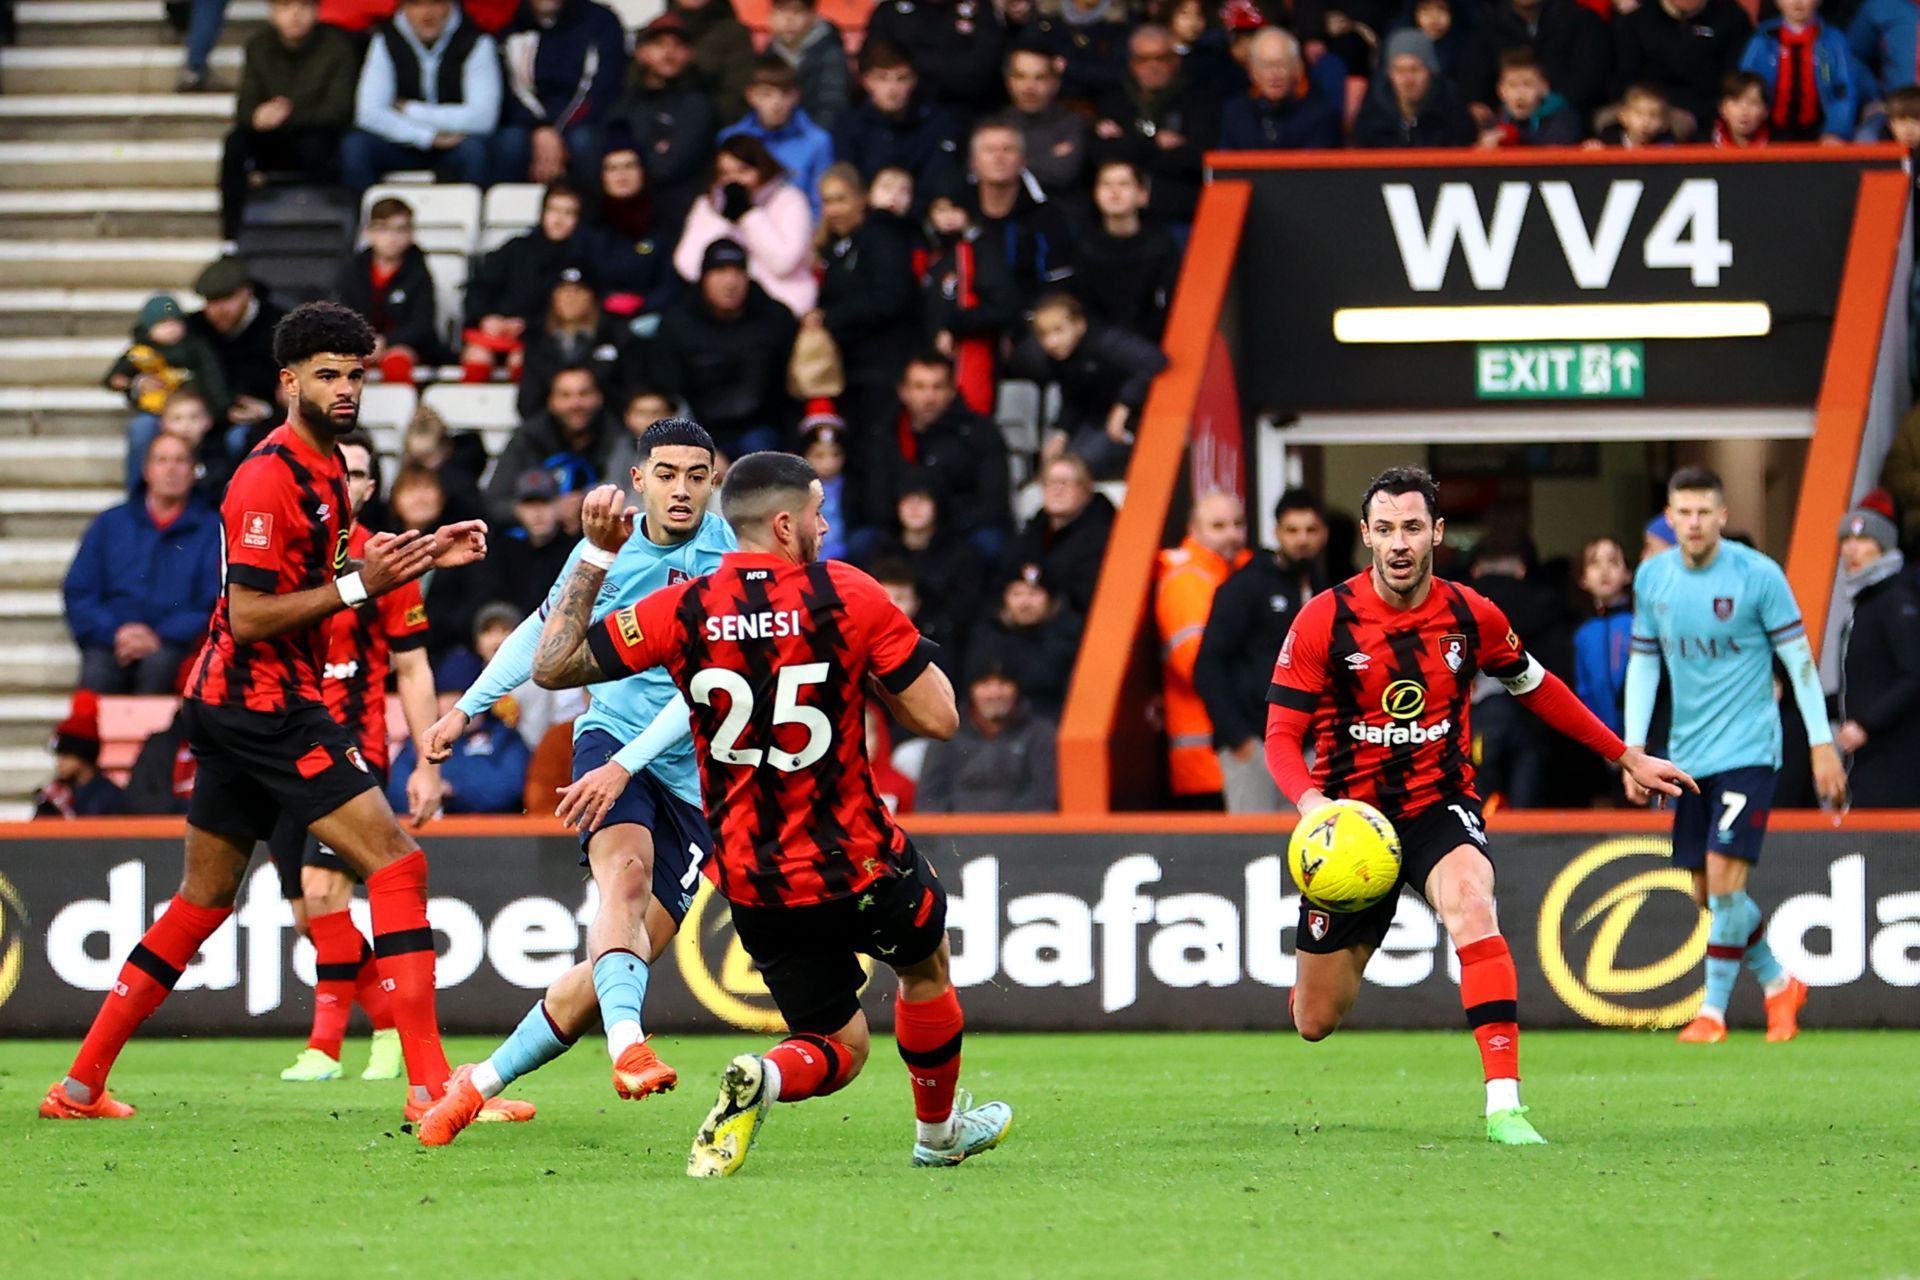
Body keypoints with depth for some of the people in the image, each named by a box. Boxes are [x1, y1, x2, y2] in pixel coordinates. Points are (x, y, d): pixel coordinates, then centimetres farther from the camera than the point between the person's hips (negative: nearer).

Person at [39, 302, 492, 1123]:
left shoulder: (324, 469, 14)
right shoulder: (270, 479, -17)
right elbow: (248, 615, -20)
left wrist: (421, 557, 13)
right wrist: (359, 585, -21)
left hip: (233, 706, 11)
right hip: (262, 702, -11)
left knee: (203, 900, 16)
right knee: (397, 862, -14)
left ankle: (80, 1086, 21)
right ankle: (430, 1087, -19)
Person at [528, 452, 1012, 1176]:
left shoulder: (684, 611, -8)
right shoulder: (847, 596, -13)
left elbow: (551, 666, -1)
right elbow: (939, 719, -11)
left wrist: (596, 555, 6)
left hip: (754, 889, 3)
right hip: (859, 865, -3)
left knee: (841, 1046, 17)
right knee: (926, 963, 31)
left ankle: (761, 1081, -14)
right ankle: (938, 1132, 41)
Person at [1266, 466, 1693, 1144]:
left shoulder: (1471, 616, -4)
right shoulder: (1323, 621, -11)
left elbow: (1537, 688, 15)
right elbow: (1281, 737, -9)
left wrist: (1628, 757, 18)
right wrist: (1310, 802, -30)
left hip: (1439, 807, 0)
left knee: (1470, 902, -36)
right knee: (1316, 1023, 5)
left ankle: (1504, 1104, -40)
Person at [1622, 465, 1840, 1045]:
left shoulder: (1758, 575, -10)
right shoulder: (1652, 578, 3)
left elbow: (1799, 659, -5)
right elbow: (1643, 663, 12)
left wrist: (1822, 745, -7)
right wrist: (1634, 749, 4)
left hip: (1748, 750, -5)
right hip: (1689, 754, 5)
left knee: (1724, 876, -16)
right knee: (1706, 893, 6)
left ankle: (1713, 1008, -5)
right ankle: (1778, 984, 26)